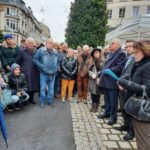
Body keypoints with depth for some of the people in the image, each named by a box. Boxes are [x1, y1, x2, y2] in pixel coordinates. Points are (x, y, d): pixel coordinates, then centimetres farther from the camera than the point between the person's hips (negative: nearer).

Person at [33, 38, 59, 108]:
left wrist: (57, 67, 8)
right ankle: (42, 101, 14)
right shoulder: (41, 50, -4)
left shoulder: (55, 52, 10)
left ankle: (50, 101, 23)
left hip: (53, 73, 4)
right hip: (44, 73, -4)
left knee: (51, 88, 10)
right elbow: (35, 59, -5)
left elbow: (58, 61, 23)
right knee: (43, 88, 0)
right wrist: (41, 66, -12)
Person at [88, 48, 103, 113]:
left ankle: (96, 106, 16)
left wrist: (97, 75, -15)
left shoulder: (102, 61, -7)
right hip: (92, 80, 4)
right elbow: (89, 70, 8)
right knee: (92, 93, 9)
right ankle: (93, 105, 21)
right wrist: (92, 74, -10)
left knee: (97, 93, 2)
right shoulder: (92, 62, 11)